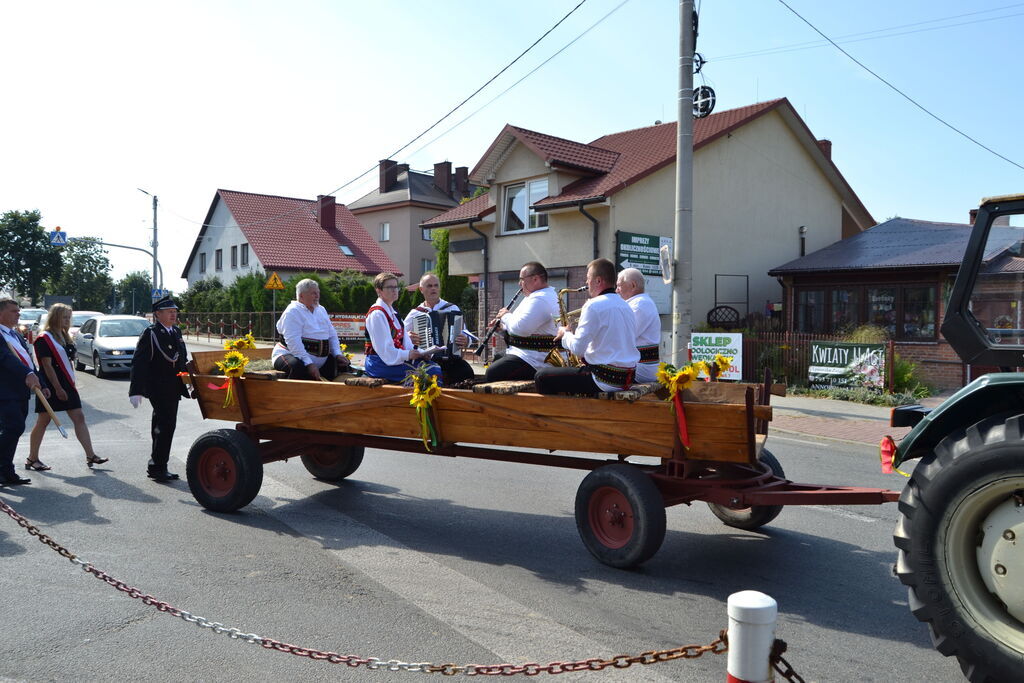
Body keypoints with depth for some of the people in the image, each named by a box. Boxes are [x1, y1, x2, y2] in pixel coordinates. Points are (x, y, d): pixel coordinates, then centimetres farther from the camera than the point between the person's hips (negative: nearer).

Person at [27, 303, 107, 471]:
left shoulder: (65, 337, 14)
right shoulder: (44, 338, -11)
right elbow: (47, 365, -16)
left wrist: (72, 382, 12)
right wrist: (58, 388, -19)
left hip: (66, 384, 8)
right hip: (51, 386, -8)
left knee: (79, 418, 2)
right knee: (43, 421, 2)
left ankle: (91, 456, 1)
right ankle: (32, 459, 15)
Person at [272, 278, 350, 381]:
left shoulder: (321, 310, 16)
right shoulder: (292, 312, -11)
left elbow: (332, 335, 17)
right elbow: (293, 342, -21)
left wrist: (338, 354, -1)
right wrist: (309, 364, -29)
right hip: (292, 354, -8)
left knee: (343, 364, 2)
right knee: (297, 367, -39)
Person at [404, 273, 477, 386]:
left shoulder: (452, 309, 11)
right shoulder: (415, 313, 12)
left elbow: (465, 333, 9)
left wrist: (466, 341, -15)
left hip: (450, 358, 1)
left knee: (467, 372, -28)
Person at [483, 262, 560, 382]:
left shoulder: (539, 299, -18)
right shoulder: (548, 295, 19)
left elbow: (520, 329, -26)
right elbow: (524, 327, 25)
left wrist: (505, 316, -7)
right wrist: (502, 327, 10)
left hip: (534, 362, -12)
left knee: (492, 373, -21)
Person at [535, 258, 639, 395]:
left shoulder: (594, 306, -14)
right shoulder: (625, 305, 13)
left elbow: (577, 348, -17)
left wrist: (565, 335, 3)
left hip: (604, 380, -9)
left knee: (542, 376, -2)